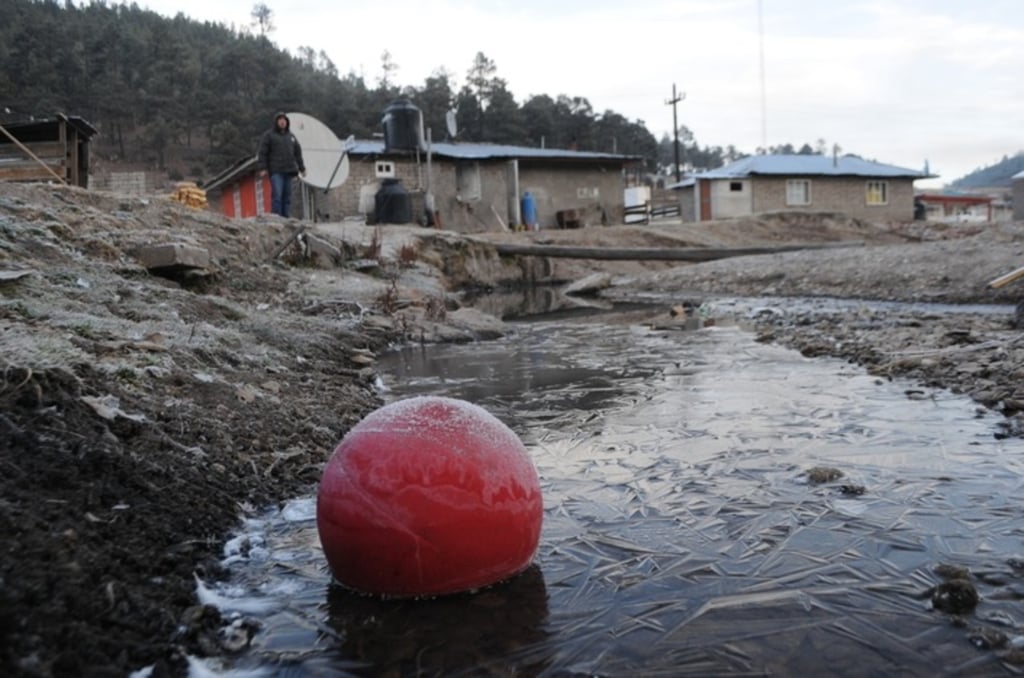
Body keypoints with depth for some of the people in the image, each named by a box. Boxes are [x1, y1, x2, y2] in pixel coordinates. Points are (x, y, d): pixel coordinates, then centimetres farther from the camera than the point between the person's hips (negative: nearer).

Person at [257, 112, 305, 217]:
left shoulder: (291, 136, 19)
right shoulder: (268, 135, 4)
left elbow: (298, 153, 23)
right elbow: (262, 152, -1)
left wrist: (302, 168, 18)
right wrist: (263, 168, -9)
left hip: (288, 170, 5)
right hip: (276, 171, -5)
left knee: (287, 196, 3)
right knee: (277, 194, -14)